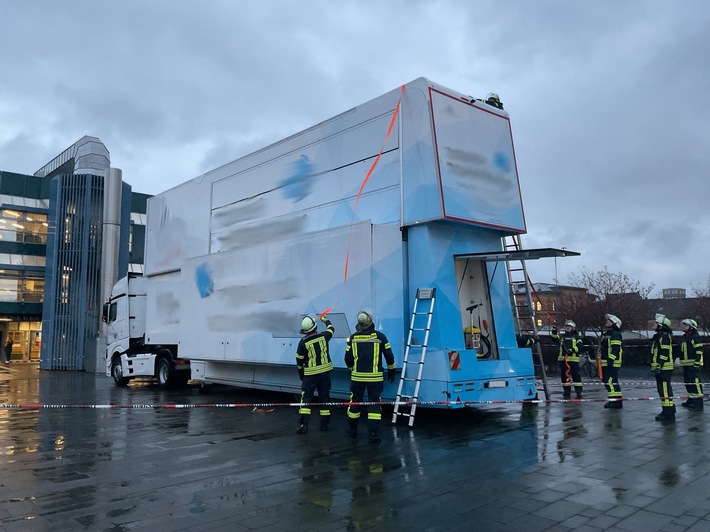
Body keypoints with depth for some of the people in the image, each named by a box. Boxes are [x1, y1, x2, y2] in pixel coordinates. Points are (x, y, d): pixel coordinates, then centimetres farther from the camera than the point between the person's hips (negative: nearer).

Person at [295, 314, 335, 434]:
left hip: (310, 374, -3)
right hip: (325, 372, 3)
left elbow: (299, 361, -3)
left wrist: (301, 373, 12)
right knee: (324, 398, 12)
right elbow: (331, 329, 19)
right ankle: (324, 424, 17)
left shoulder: (303, 342, -11)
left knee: (306, 398, 3)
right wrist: (325, 320, 37)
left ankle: (303, 425, -3)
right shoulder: (324, 336, -5)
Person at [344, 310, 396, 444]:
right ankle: (373, 434, -3)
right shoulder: (379, 336, -6)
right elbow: (389, 356, -2)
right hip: (375, 377, -2)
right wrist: (391, 371, 13)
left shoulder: (353, 338, -2)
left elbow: (348, 358, 4)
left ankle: (352, 429, 29)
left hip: (357, 376, 2)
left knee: (355, 402, 15)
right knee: (374, 403, 3)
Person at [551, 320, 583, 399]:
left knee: (576, 375, -4)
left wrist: (573, 349, -19)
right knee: (564, 376, 5)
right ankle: (566, 392, 12)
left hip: (573, 359, -3)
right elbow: (555, 339, 1)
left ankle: (579, 392, 0)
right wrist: (554, 331, -11)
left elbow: (580, 346, -3)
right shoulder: (562, 336, 17)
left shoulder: (576, 337, 9)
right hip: (563, 359, 3)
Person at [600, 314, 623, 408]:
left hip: (612, 362, -11)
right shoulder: (605, 334, 22)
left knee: (610, 381, -16)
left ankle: (614, 400, -15)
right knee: (607, 381, 12)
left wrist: (611, 359, -25)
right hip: (605, 362, 11)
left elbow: (615, 348, -19)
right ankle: (617, 400, 19)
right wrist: (600, 361, 28)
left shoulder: (615, 334, -9)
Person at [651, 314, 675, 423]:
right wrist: (655, 365, 27)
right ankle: (666, 411, 26)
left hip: (665, 368, -11)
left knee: (665, 391, -11)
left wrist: (659, 365, -22)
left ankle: (669, 415, -9)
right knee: (662, 390, 17)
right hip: (660, 369, 11)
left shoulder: (665, 336, -14)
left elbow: (665, 353, -20)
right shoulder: (658, 336, 19)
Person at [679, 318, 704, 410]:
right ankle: (691, 400, 22)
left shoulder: (695, 337, -9)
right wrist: (681, 362, 25)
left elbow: (699, 351, -15)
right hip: (686, 364, 10)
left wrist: (697, 363, -20)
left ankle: (698, 402, -10)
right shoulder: (684, 337, 19)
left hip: (694, 364, -10)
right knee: (688, 382, 13)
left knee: (695, 382, -11)